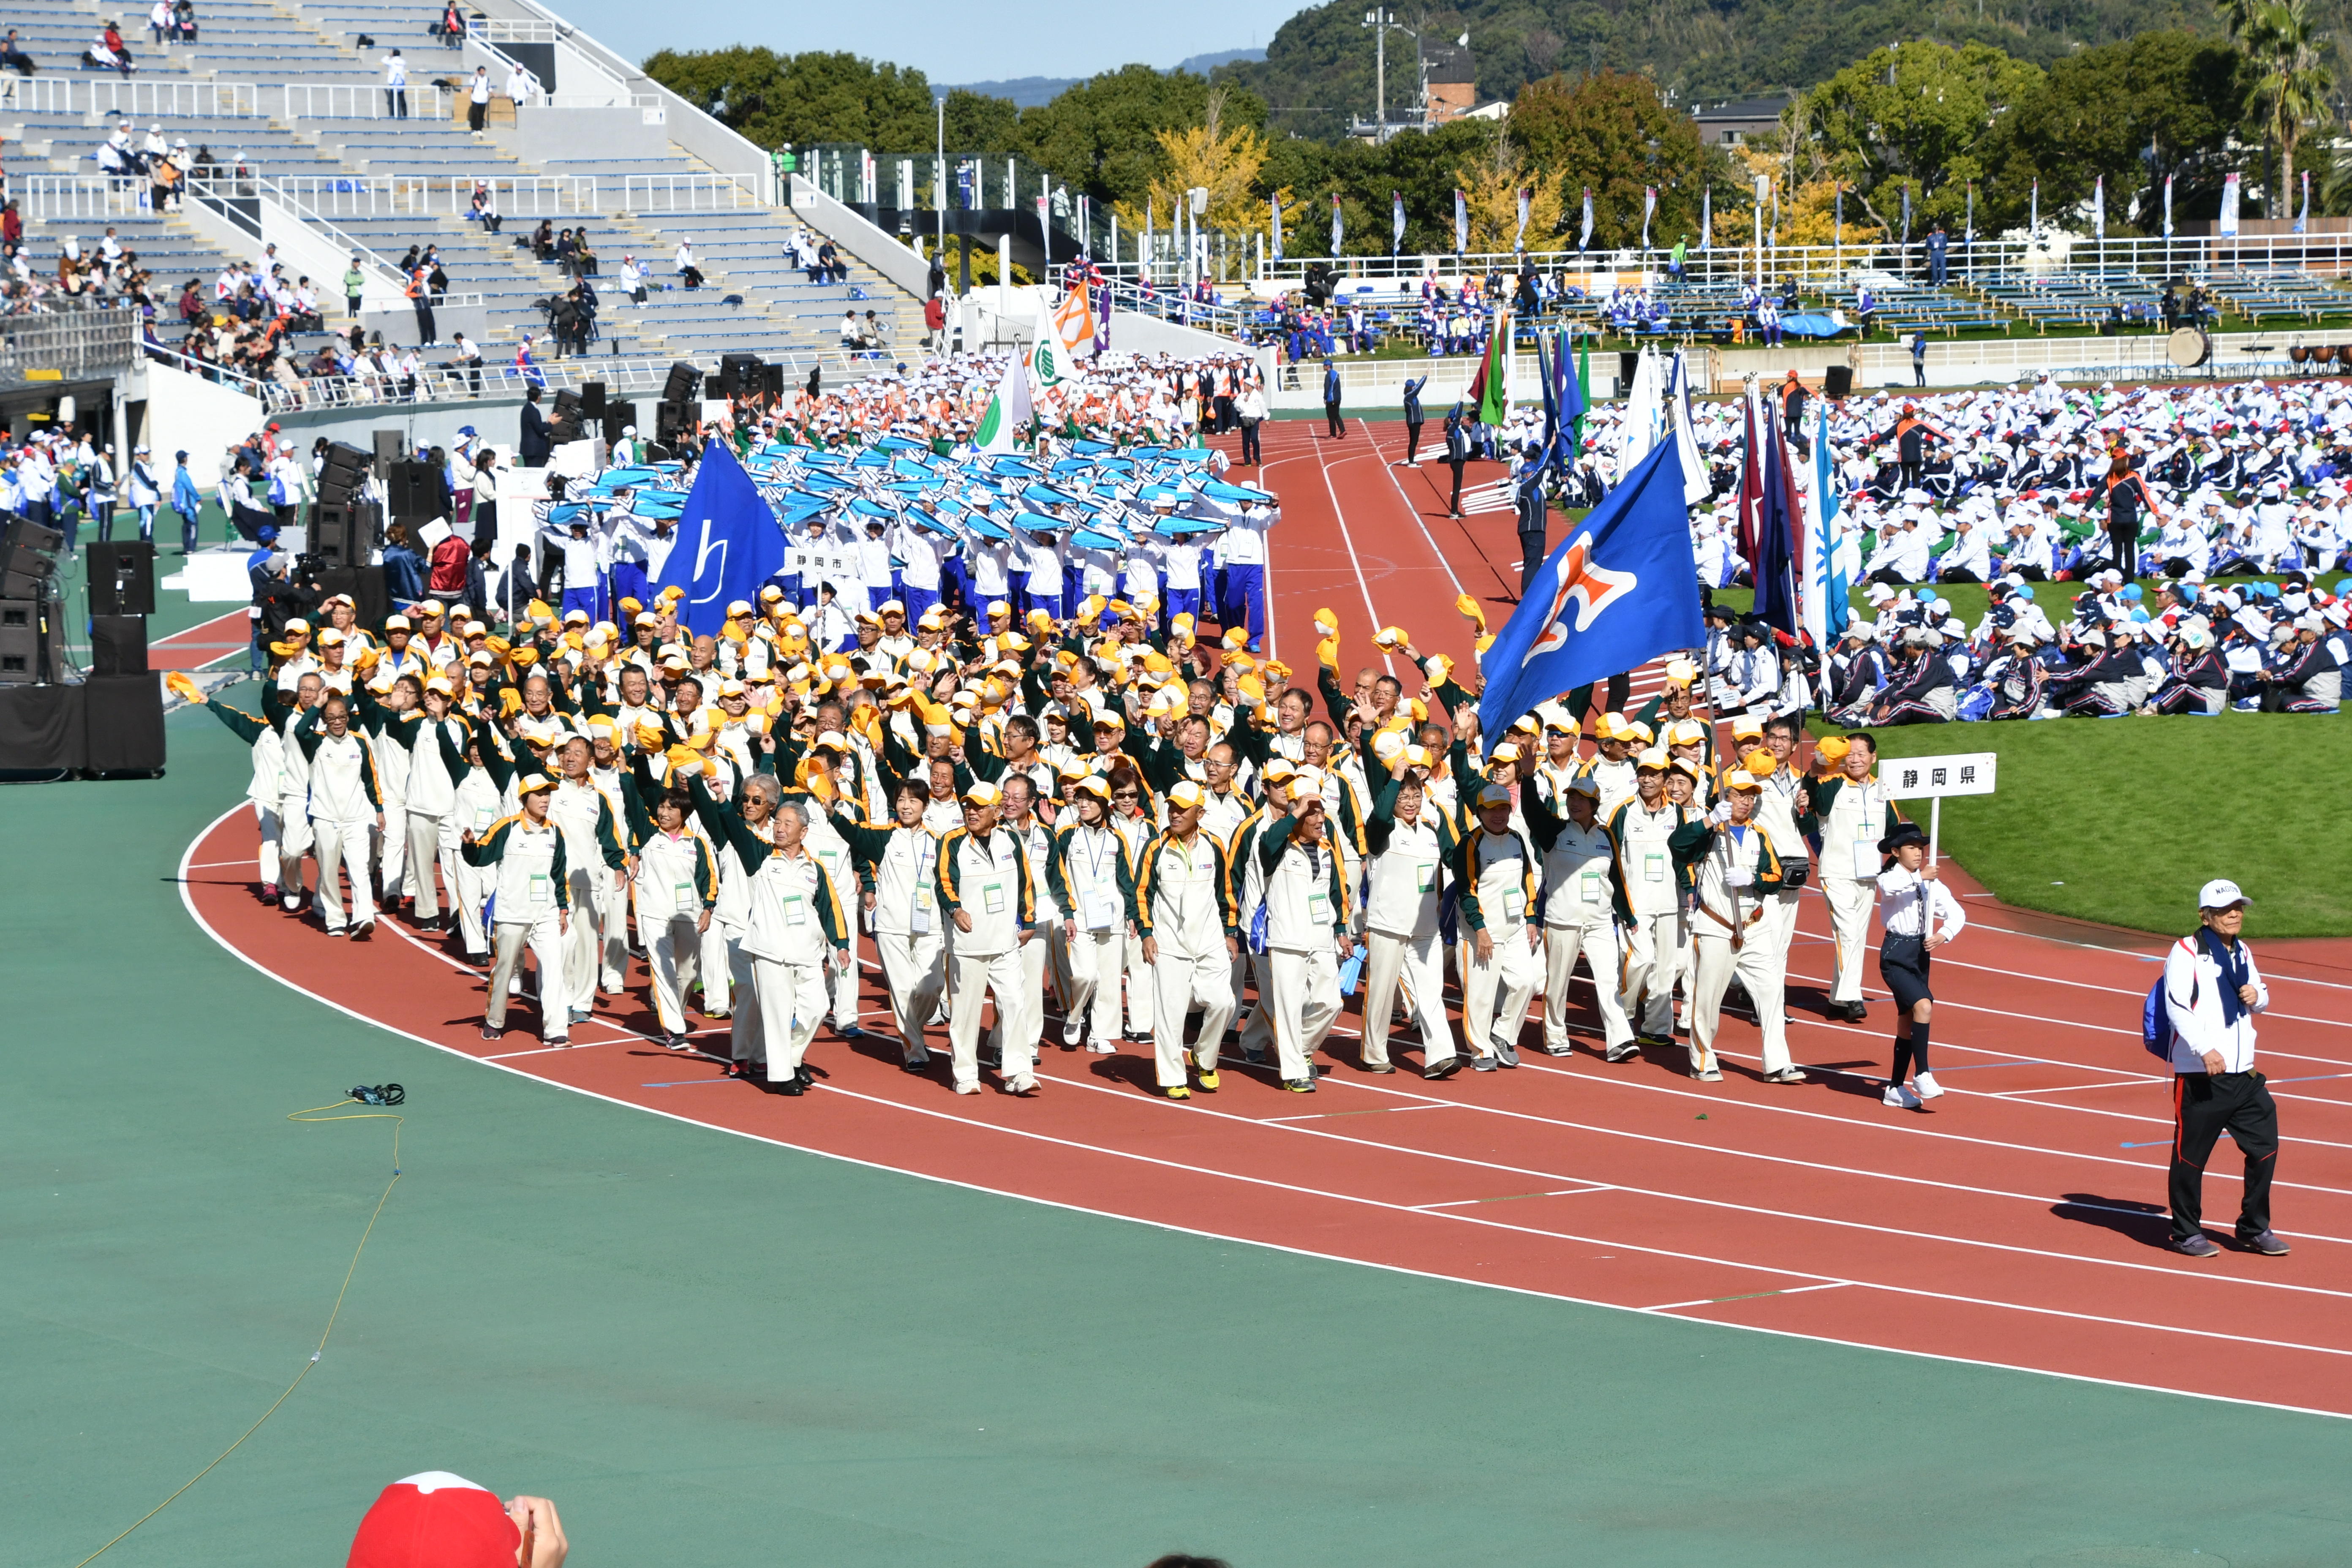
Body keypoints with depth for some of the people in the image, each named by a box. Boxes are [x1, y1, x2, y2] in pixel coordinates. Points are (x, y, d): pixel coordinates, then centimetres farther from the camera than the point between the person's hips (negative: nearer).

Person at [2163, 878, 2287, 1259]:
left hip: (2243, 1074, 7)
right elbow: (2177, 1006, -19)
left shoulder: (2242, 952, 15)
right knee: (2191, 1155, -1)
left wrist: (2257, 997, 3)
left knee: (2265, 1147, 7)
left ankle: (2254, 1229, 20)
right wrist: (2205, 1050, -30)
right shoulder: (2186, 952, -8)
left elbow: (2262, 1001, 28)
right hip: (2198, 1075, -7)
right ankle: (2187, 1233, 13)